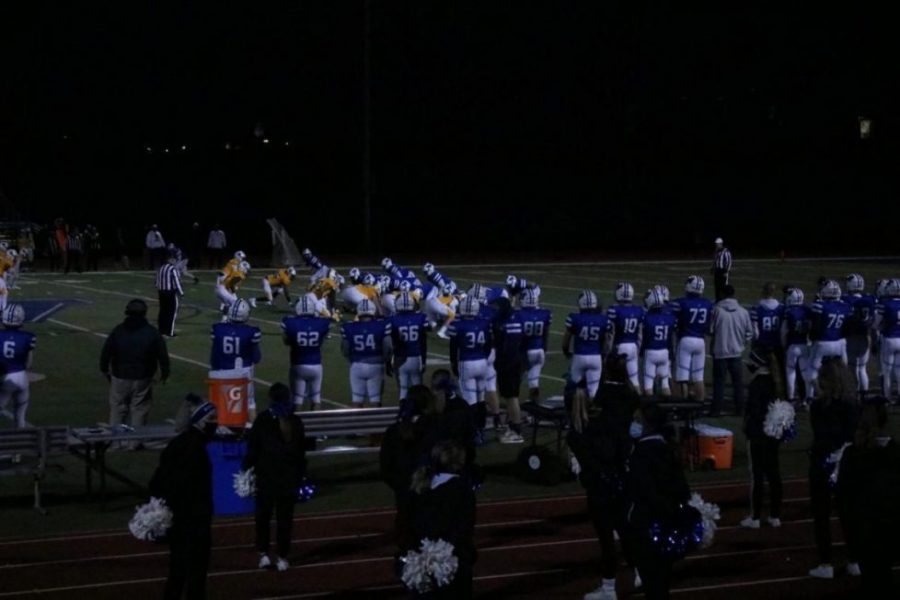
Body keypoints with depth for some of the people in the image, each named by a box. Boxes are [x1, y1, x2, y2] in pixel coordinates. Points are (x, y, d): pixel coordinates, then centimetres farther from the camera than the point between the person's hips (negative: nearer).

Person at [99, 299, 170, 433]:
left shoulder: (118, 331, -3)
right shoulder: (152, 333, -6)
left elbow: (105, 353, 0)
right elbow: (163, 355, -4)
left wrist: (105, 370, 16)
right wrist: (164, 373, 10)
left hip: (119, 378, 1)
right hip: (142, 380, -1)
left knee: (117, 411, 11)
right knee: (139, 411, 5)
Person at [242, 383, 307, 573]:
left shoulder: (262, 420, -10)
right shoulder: (295, 422, -2)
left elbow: (252, 448, -8)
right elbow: (301, 453, 4)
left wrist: (247, 468, 3)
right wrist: (301, 476, 12)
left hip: (265, 476, -1)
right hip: (289, 478, 1)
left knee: (263, 516, 12)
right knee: (284, 518, 6)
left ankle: (263, 554, 10)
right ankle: (282, 557, 7)